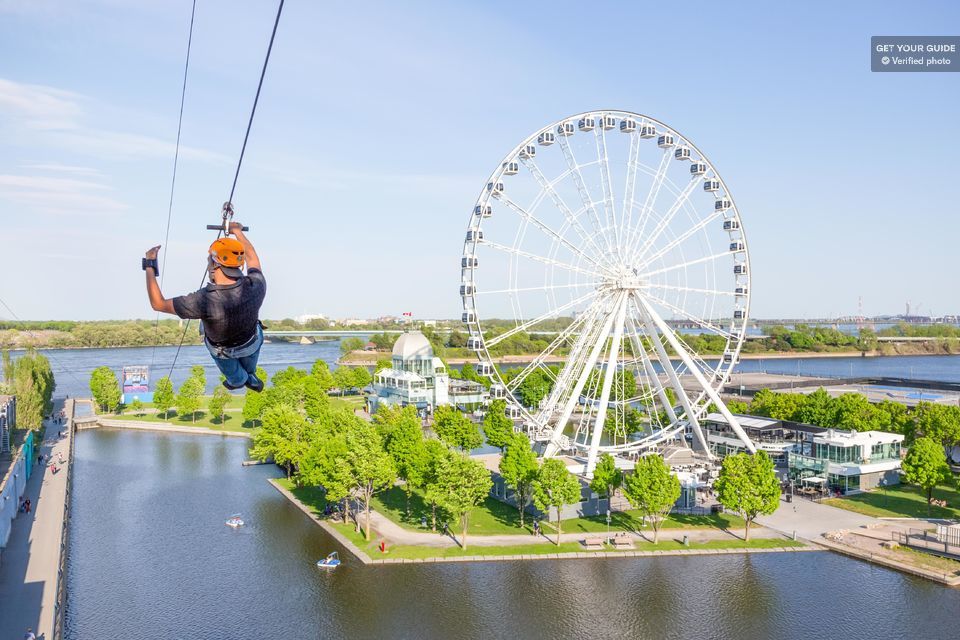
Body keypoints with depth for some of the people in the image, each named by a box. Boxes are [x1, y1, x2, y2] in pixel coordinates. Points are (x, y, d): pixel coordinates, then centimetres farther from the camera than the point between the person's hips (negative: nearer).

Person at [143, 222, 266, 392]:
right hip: (252, 343, 1)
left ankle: (238, 380, 67)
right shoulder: (256, 286, -38)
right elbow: (252, 257, -13)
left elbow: (158, 304, -29)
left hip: (222, 349, -1)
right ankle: (251, 378, 66)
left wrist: (149, 266, -19)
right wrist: (238, 231, 2)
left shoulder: (204, 300, -45)